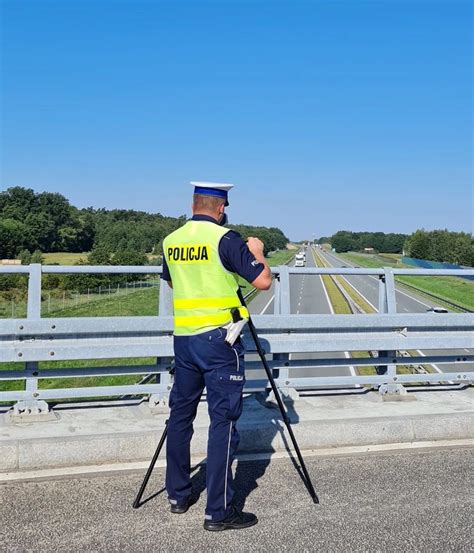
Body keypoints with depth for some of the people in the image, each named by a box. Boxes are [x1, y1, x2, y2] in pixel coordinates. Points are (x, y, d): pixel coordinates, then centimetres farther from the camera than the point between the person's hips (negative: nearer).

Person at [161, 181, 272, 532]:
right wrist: (256, 253, 6)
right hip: (218, 338, -6)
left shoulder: (171, 241, 8)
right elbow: (263, 281, -11)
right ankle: (219, 511, 1)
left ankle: (178, 495, 26)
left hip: (183, 337, 7)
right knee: (223, 420, -2)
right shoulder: (226, 239, -11)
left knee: (181, 414, 15)